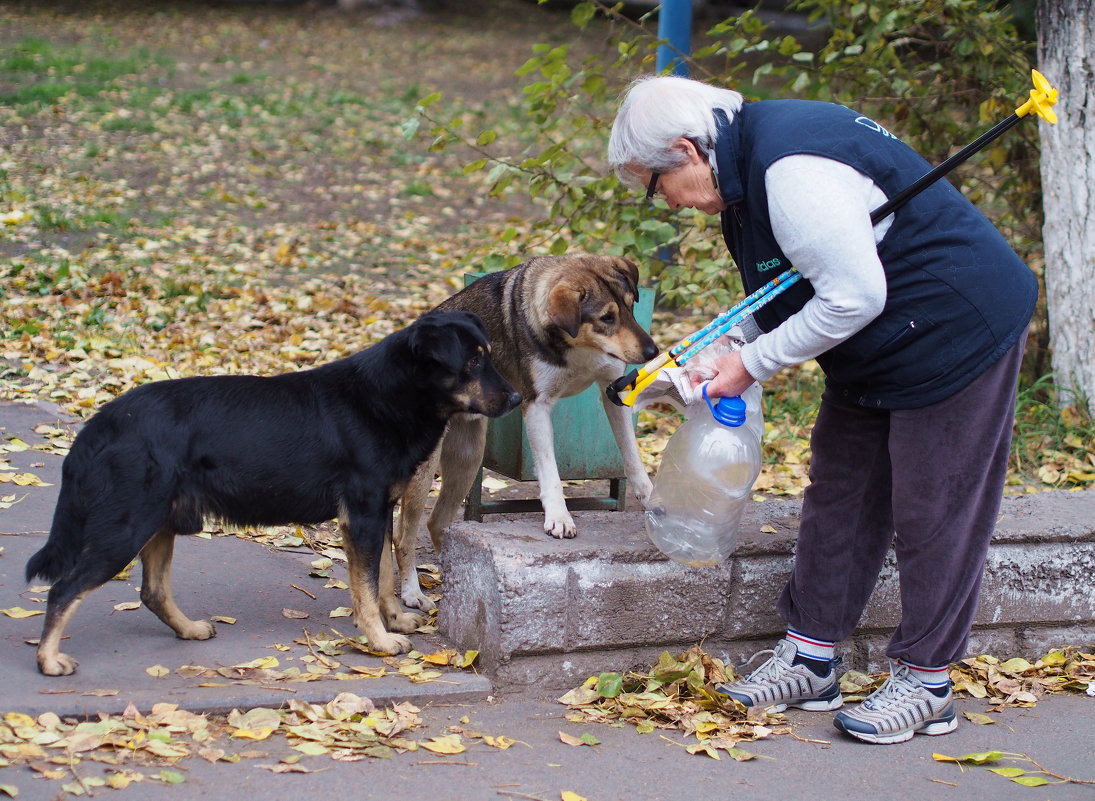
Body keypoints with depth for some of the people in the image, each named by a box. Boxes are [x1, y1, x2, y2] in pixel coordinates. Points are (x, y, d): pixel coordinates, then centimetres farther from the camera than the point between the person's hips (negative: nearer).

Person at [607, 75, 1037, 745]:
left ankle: (926, 682, 7)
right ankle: (811, 659, 20)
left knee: (933, 507, -3)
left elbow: (852, 296, -29)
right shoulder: (748, 154, 4)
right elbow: (782, 293, 14)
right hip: (877, 350, 11)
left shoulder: (792, 171, -29)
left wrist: (754, 364, -19)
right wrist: (728, 351, -1)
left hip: (960, 331, -11)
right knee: (840, 491, 12)